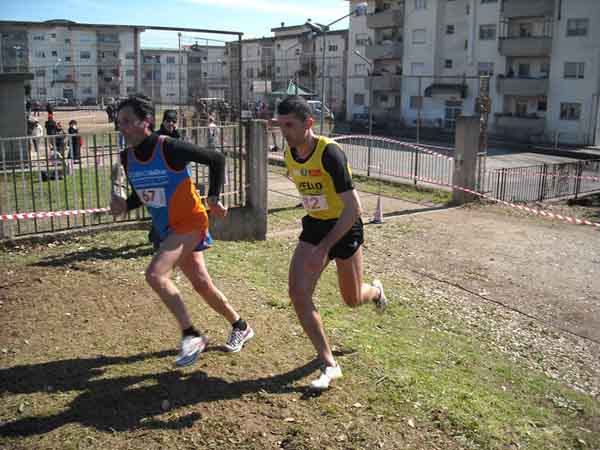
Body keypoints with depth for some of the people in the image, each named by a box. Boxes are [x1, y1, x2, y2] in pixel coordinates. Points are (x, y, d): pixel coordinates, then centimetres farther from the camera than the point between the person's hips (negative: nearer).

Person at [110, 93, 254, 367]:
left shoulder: (169, 148, -19)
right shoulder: (127, 157, 1)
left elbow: (216, 160, -11)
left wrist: (213, 198, -15)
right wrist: (125, 206, -7)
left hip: (189, 222, -8)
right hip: (167, 229, 8)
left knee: (155, 275, -22)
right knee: (202, 284, 13)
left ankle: (191, 336, -8)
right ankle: (240, 327, 34)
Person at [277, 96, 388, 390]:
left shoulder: (329, 152, -27)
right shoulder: (288, 154, -5)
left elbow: (353, 208, -29)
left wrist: (324, 248, -34)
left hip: (345, 226, -5)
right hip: (314, 225, 6)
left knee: (352, 300, 10)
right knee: (298, 292, -11)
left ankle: (376, 291, 51)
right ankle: (329, 365, 2)